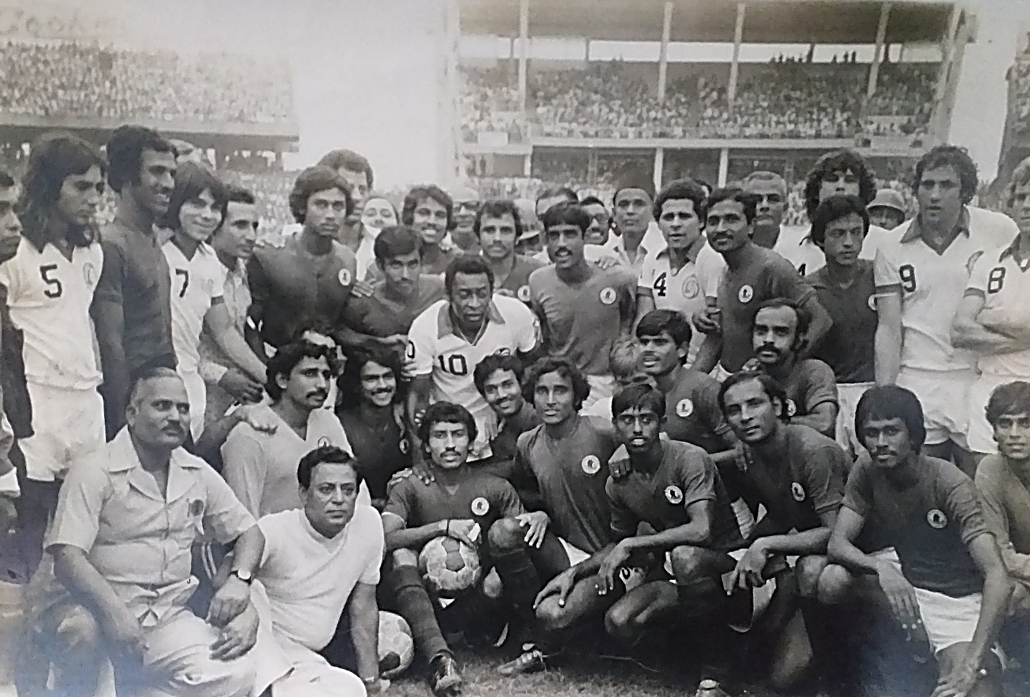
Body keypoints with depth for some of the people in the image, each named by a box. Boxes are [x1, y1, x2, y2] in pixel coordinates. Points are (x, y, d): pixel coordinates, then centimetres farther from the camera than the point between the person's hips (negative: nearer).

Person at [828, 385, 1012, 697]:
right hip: (908, 586, 6)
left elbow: (998, 578, -31)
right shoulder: (866, 473, -8)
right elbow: (837, 543, -13)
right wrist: (881, 567, -35)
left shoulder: (951, 484, -23)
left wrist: (971, 665, -40)